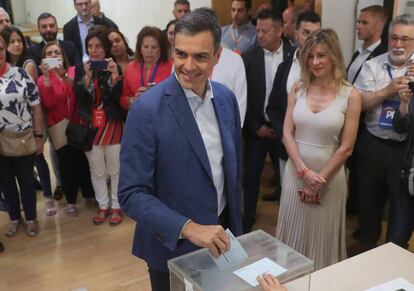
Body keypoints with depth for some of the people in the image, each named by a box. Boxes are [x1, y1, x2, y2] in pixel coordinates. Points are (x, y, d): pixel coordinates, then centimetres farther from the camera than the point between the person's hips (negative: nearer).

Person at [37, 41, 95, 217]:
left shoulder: (74, 71, 2)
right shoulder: (43, 79, 1)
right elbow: (48, 103, -15)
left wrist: (64, 74, -25)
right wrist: (47, 77, -22)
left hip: (78, 124, 1)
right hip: (59, 127, -1)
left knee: (84, 160, 6)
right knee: (66, 163, 1)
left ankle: (90, 194, 29)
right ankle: (71, 201, 17)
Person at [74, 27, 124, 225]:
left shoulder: (114, 67, -3)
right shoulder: (80, 69, 0)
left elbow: (117, 96, -13)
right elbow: (79, 96, -10)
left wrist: (114, 75, -27)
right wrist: (87, 77, -25)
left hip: (112, 124, -2)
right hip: (90, 126, 2)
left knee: (115, 170, 8)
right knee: (96, 171, 11)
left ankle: (116, 207, 20)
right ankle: (103, 206, 25)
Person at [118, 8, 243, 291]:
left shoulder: (226, 97, -3)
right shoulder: (147, 109, -21)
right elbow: (131, 194, -21)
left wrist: (236, 224, 12)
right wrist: (188, 228, -29)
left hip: (219, 237, 5)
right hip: (173, 246, -5)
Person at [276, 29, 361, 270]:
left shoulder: (350, 95, -9)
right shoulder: (298, 89, -1)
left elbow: (346, 148, -8)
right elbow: (287, 135, -2)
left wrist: (319, 179, -8)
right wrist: (305, 172, -13)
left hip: (329, 176, -2)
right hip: (295, 173, 3)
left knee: (323, 236, 14)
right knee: (294, 233, 15)